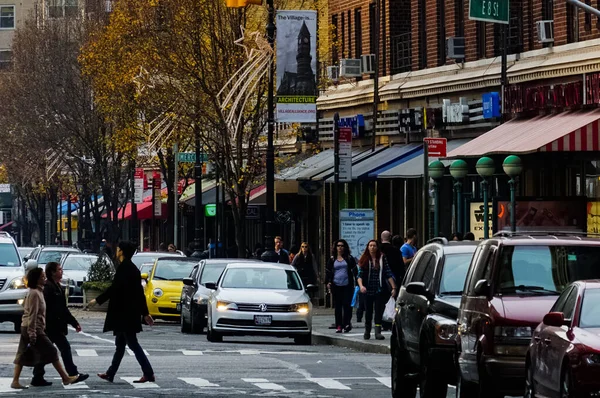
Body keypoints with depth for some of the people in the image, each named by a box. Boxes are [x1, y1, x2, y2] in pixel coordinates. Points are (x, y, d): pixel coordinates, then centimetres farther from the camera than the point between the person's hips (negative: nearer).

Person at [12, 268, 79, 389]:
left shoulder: (38, 292, 16)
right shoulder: (35, 293, -15)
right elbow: (32, 315, -19)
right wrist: (32, 334, -20)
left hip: (25, 328, 10)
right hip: (34, 329, -10)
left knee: (22, 355, 5)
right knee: (51, 352, -3)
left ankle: (15, 381, 2)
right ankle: (65, 378, 2)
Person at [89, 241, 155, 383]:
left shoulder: (124, 268, -15)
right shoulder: (133, 268, 14)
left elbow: (114, 288, -21)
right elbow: (140, 292, 17)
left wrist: (97, 300, -13)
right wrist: (145, 313, 20)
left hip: (124, 312, -10)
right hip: (130, 312, 10)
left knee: (132, 343, -8)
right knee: (120, 344, 13)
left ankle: (148, 373, -11)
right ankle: (110, 373, 19)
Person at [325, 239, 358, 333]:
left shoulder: (349, 258, 7)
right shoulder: (332, 259, 10)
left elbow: (355, 270, 7)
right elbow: (328, 272, 12)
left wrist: (356, 280, -5)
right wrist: (327, 282, 1)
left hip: (347, 285, -2)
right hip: (336, 286, 2)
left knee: (347, 304, -10)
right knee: (338, 306, 3)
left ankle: (346, 323, -7)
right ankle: (339, 325, 6)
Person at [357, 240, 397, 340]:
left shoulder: (382, 258, 3)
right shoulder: (364, 260, 4)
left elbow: (388, 274, 3)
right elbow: (360, 275, -3)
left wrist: (393, 287, -3)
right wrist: (361, 285, -21)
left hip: (380, 290, -1)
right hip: (368, 290, 1)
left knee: (379, 311, -9)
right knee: (368, 312, 10)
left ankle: (378, 332, -14)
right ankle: (367, 331, 25)